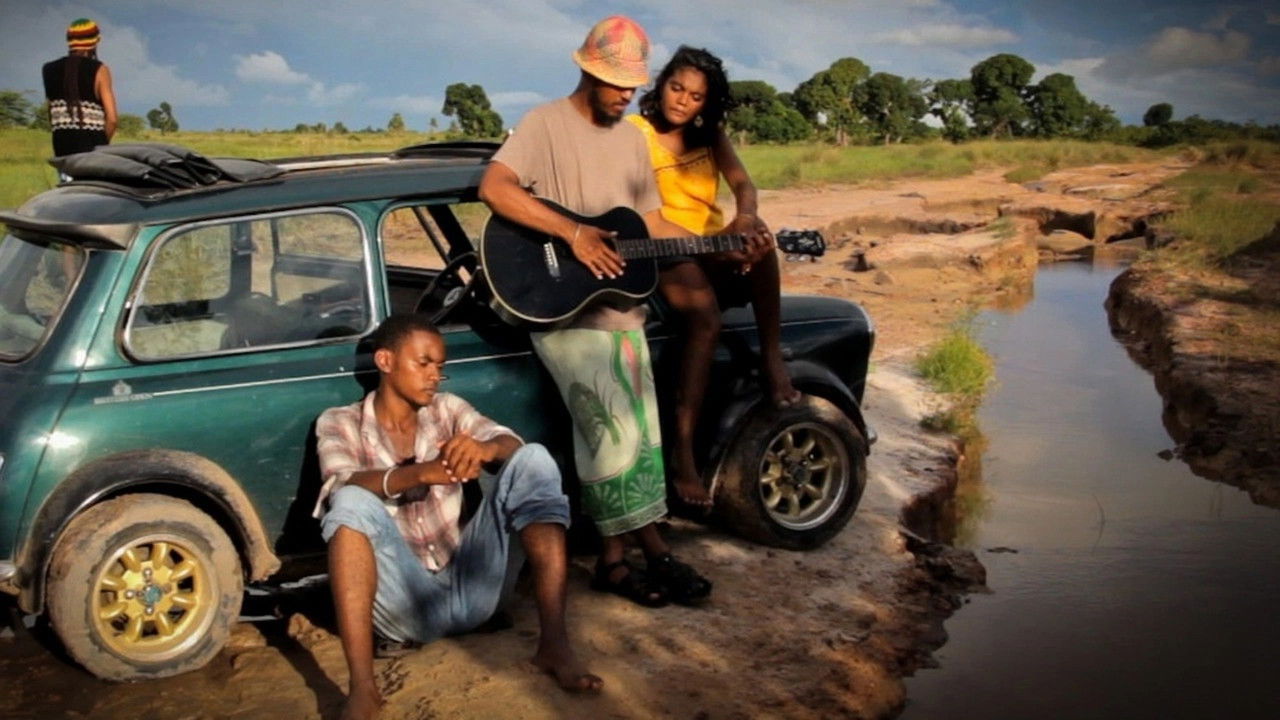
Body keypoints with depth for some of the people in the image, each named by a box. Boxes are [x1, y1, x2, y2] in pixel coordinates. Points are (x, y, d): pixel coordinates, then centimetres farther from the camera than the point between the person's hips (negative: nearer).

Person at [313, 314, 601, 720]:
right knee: (352, 503, -28)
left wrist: (484, 450, -32)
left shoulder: (447, 410, 12)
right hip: (407, 600, -2)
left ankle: (554, 644, -22)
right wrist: (420, 474, -37)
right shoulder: (340, 423, 4)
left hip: (471, 588, 3)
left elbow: (511, 443, -6)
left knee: (532, 461, -14)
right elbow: (341, 488, -18)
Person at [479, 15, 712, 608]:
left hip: (621, 308, 7)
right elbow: (493, 187, -23)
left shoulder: (631, 138, 14)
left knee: (640, 433, 8)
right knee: (616, 431, -12)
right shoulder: (546, 124, -7)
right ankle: (644, 550, 3)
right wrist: (573, 232, -27)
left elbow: (653, 224, 17)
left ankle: (624, 553, 19)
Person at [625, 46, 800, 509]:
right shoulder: (635, 132, -4)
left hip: (717, 256, 4)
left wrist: (744, 218, -30)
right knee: (706, 318, -34)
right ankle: (684, 448, -34)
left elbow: (742, 183, -6)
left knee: (756, 235, -30)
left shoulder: (710, 135, 11)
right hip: (662, 256, -4)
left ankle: (771, 357, -24)